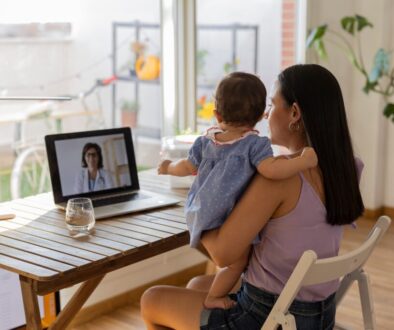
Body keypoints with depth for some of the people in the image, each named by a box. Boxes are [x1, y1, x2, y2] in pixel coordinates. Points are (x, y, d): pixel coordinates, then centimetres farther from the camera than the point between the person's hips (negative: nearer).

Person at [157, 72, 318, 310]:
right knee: (238, 261, 4)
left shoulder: (206, 141, 3)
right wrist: (304, 161, -23)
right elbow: (270, 169, -31)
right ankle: (213, 298, 11)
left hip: (203, 215, 7)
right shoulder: (255, 144, -16)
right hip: (232, 218, -7)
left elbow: (189, 167, 15)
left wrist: (169, 167, 35)